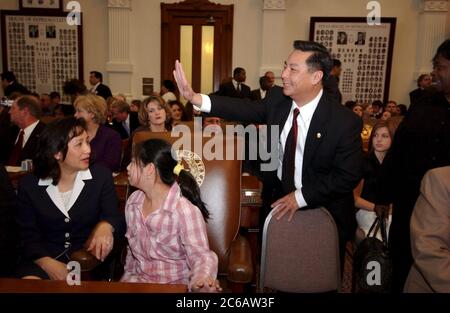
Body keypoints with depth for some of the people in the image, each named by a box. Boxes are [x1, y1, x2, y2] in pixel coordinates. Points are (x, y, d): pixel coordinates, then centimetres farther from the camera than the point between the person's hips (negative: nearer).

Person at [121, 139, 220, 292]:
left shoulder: (185, 210, -20)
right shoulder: (133, 202, 3)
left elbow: (200, 254, -23)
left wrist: (203, 279, -41)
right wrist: (129, 275, 14)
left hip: (176, 283, -4)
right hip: (139, 279, 4)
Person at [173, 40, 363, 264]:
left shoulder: (345, 122, -22)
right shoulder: (277, 100, -8)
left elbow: (348, 175, -20)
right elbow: (245, 109, -17)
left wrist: (301, 197, -21)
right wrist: (194, 98, -28)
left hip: (322, 212, -3)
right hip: (277, 199, 4)